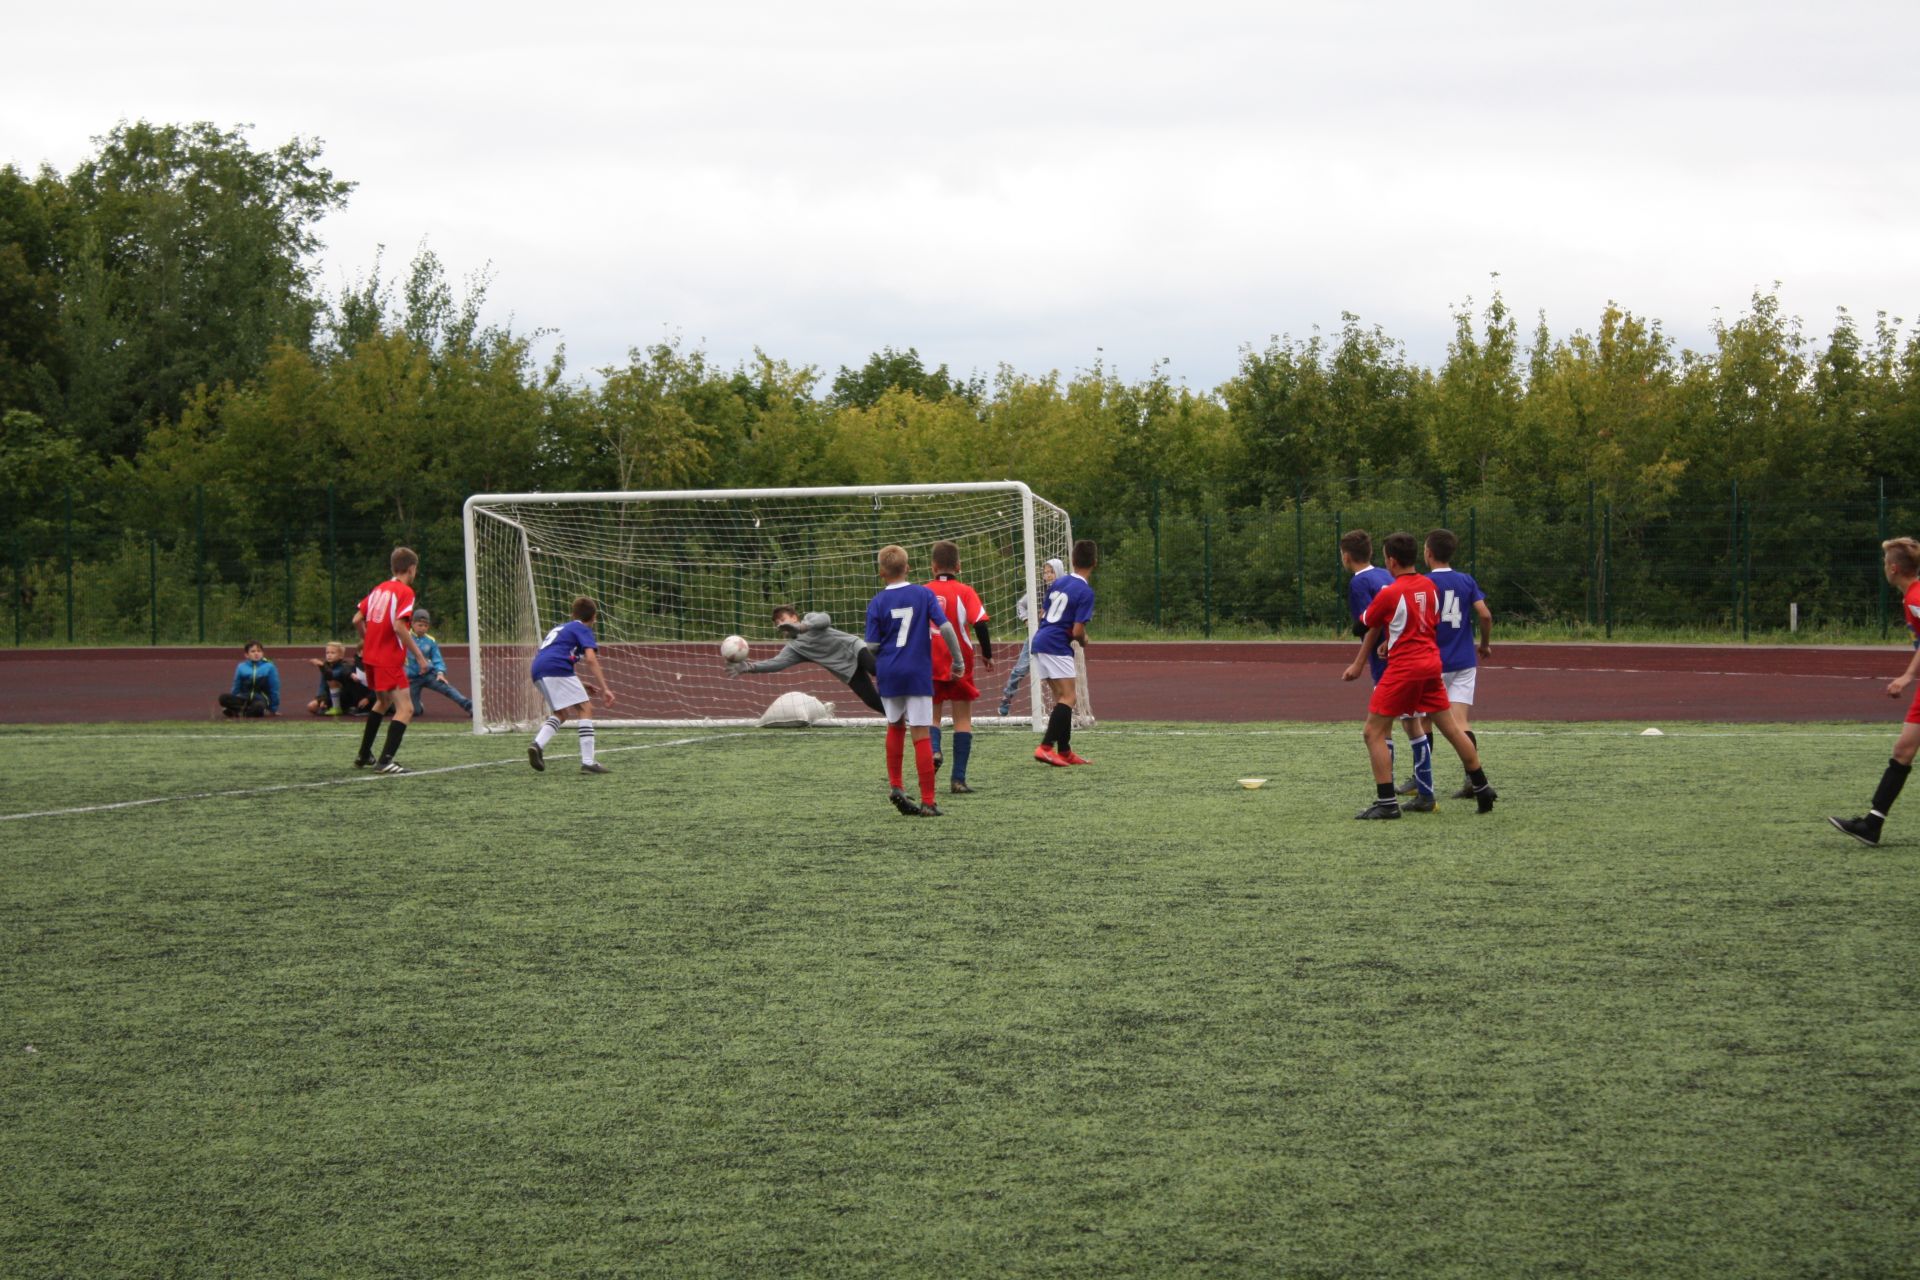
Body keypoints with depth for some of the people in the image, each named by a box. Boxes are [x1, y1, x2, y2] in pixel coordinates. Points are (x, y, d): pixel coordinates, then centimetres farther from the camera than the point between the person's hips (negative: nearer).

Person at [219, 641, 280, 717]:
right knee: (223, 698, -26)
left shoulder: (269, 667, 2)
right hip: (244, 698, 3)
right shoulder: (241, 667, 7)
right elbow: (236, 688, 17)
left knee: (259, 706, -41)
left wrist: (274, 709, 9)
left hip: (260, 699, -3)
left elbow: (274, 689, 7)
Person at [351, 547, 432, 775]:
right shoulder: (405, 592, -11)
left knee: (383, 702, 27)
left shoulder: (378, 589, 11)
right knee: (405, 709, -9)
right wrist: (419, 656, -17)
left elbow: (357, 619, 12)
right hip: (390, 660, -9)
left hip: (371, 656, 9)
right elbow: (399, 626, -22)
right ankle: (386, 761, -20)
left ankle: (363, 756, 34)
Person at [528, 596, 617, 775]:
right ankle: (588, 762, -10)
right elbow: (590, 659, -7)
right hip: (556, 668, -8)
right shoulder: (583, 630, 9)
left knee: (562, 713, 22)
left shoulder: (560, 628, 34)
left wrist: (581, 684, 34)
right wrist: (605, 688, -8)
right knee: (585, 709, -2)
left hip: (538, 672, 8)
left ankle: (538, 745, -2)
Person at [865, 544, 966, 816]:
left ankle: (895, 784, 13)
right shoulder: (924, 594, -2)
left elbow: (872, 645, -1)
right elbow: (946, 627, -9)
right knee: (921, 735, -1)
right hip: (919, 672, -1)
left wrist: (873, 671, 18)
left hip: (889, 672, 1)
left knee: (895, 726, 23)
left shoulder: (877, 602, -1)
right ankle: (928, 803, -2)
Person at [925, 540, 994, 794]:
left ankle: (933, 749, -16)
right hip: (959, 666, -2)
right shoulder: (965, 592, -5)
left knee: (932, 715, 16)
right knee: (963, 719, 6)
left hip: (930, 665, 2)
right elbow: (980, 623, -13)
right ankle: (958, 779, 0)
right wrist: (987, 655, -2)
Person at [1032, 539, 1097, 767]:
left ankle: (1064, 751, 17)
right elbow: (1077, 631, -16)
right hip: (1057, 647, -8)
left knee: (1061, 697, 14)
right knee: (1067, 698, -8)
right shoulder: (1085, 592, -12)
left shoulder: (1057, 583, 10)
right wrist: (1083, 642, 6)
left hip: (1040, 643, 8)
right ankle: (1046, 747, -21)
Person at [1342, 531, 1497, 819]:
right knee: (1451, 728, 15)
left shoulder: (1389, 593, -14)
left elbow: (1368, 626, 2)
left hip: (1403, 669, -7)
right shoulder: (1429, 587, 6)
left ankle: (1386, 803, -7)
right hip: (1431, 663, 7)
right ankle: (1482, 787, 21)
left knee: (1375, 732, -1)